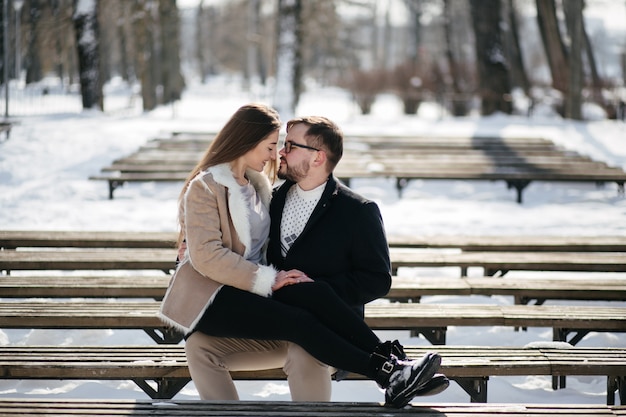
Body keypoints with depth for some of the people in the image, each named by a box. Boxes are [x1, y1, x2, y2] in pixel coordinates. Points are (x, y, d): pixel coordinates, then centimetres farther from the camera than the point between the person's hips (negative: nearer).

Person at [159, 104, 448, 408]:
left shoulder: (257, 183, 19)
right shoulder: (203, 187, -8)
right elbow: (206, 255, -18)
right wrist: (268, 279, -23)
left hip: (252, 284, 7)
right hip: (209, 297, -7)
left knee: (315, 292, -25)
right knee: (298, 320, -30)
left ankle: (393, 360, -34)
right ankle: (386, 374, -36)